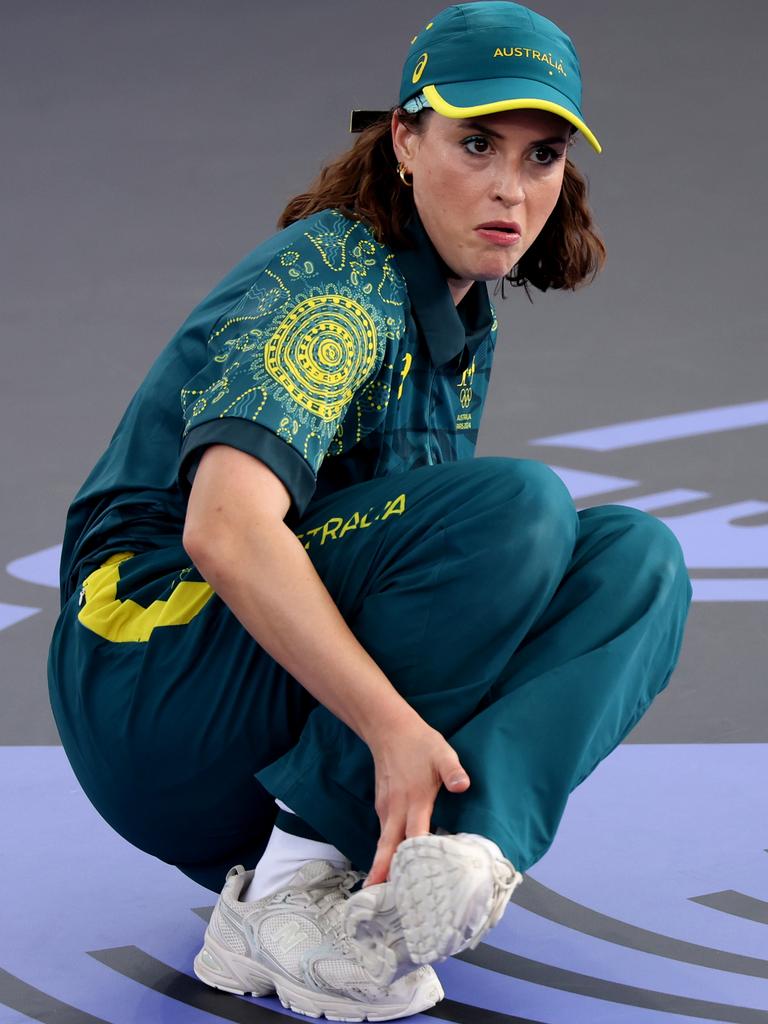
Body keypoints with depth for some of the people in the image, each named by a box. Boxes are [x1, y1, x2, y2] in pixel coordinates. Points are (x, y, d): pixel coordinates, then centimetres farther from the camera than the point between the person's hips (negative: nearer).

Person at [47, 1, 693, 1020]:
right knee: (516, 506, -27)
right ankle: (286, 890, -25)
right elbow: (225, 530, -31)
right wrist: (392, 725, -37)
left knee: (638, 556, -8)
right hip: (154, 688, -8)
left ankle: (466, 841, -29)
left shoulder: (463, 325, 16)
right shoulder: (333, 280, -14)